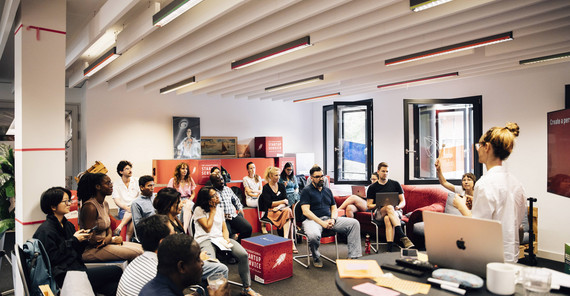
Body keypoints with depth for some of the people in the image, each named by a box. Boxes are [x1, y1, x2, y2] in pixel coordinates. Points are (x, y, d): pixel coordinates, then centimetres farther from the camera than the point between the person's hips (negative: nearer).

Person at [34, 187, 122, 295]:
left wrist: (83, 239, 3)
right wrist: (74, 241, -10)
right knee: (116, 271, -17)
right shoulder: (45, 230, -8)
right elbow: (52, 259, -14)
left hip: (77, 268, 8)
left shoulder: (68, 225, 17)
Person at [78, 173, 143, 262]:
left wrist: (108, 238, -6)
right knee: (137, 253, -19)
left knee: (140, 247, 0)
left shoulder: (105, 204, 9)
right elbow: (91, 239, -20)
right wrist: (114, 239, -10)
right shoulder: (90, 207, -20)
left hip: (104, 244, 9)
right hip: (92, 250, -9)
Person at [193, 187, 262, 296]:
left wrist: (226, 238, -4)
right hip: (205, 240, -5)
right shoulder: (199, 210, 0)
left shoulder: (219, 208, 19)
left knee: (243, 255, -17)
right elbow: (207, 228, -6)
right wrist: (212, 211, -1)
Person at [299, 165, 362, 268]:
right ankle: (316, 258, -6)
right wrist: (322, 223, -18)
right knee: (314, 235, -40)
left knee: (354, 223, -12)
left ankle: (354, 256, -12)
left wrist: (332, 219, -3)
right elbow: (306, 211, -10)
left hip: (329, 219, 6)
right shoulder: (306, 191, 1)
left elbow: (334, 208, 20)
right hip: (313, 220, -5)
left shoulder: (327, 190, 21)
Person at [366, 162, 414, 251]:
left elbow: (403, 202, 12)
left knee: (388, 219, -38)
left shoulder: (395, 184, 15)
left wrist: (398, 207, -11)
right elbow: (369, 206, 7)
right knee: (389, 207, -38)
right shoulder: (372, 187, 13)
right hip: (379, 213, 0)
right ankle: (402, 236, -50)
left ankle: (390, 247, -51)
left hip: (396, 211, 1)